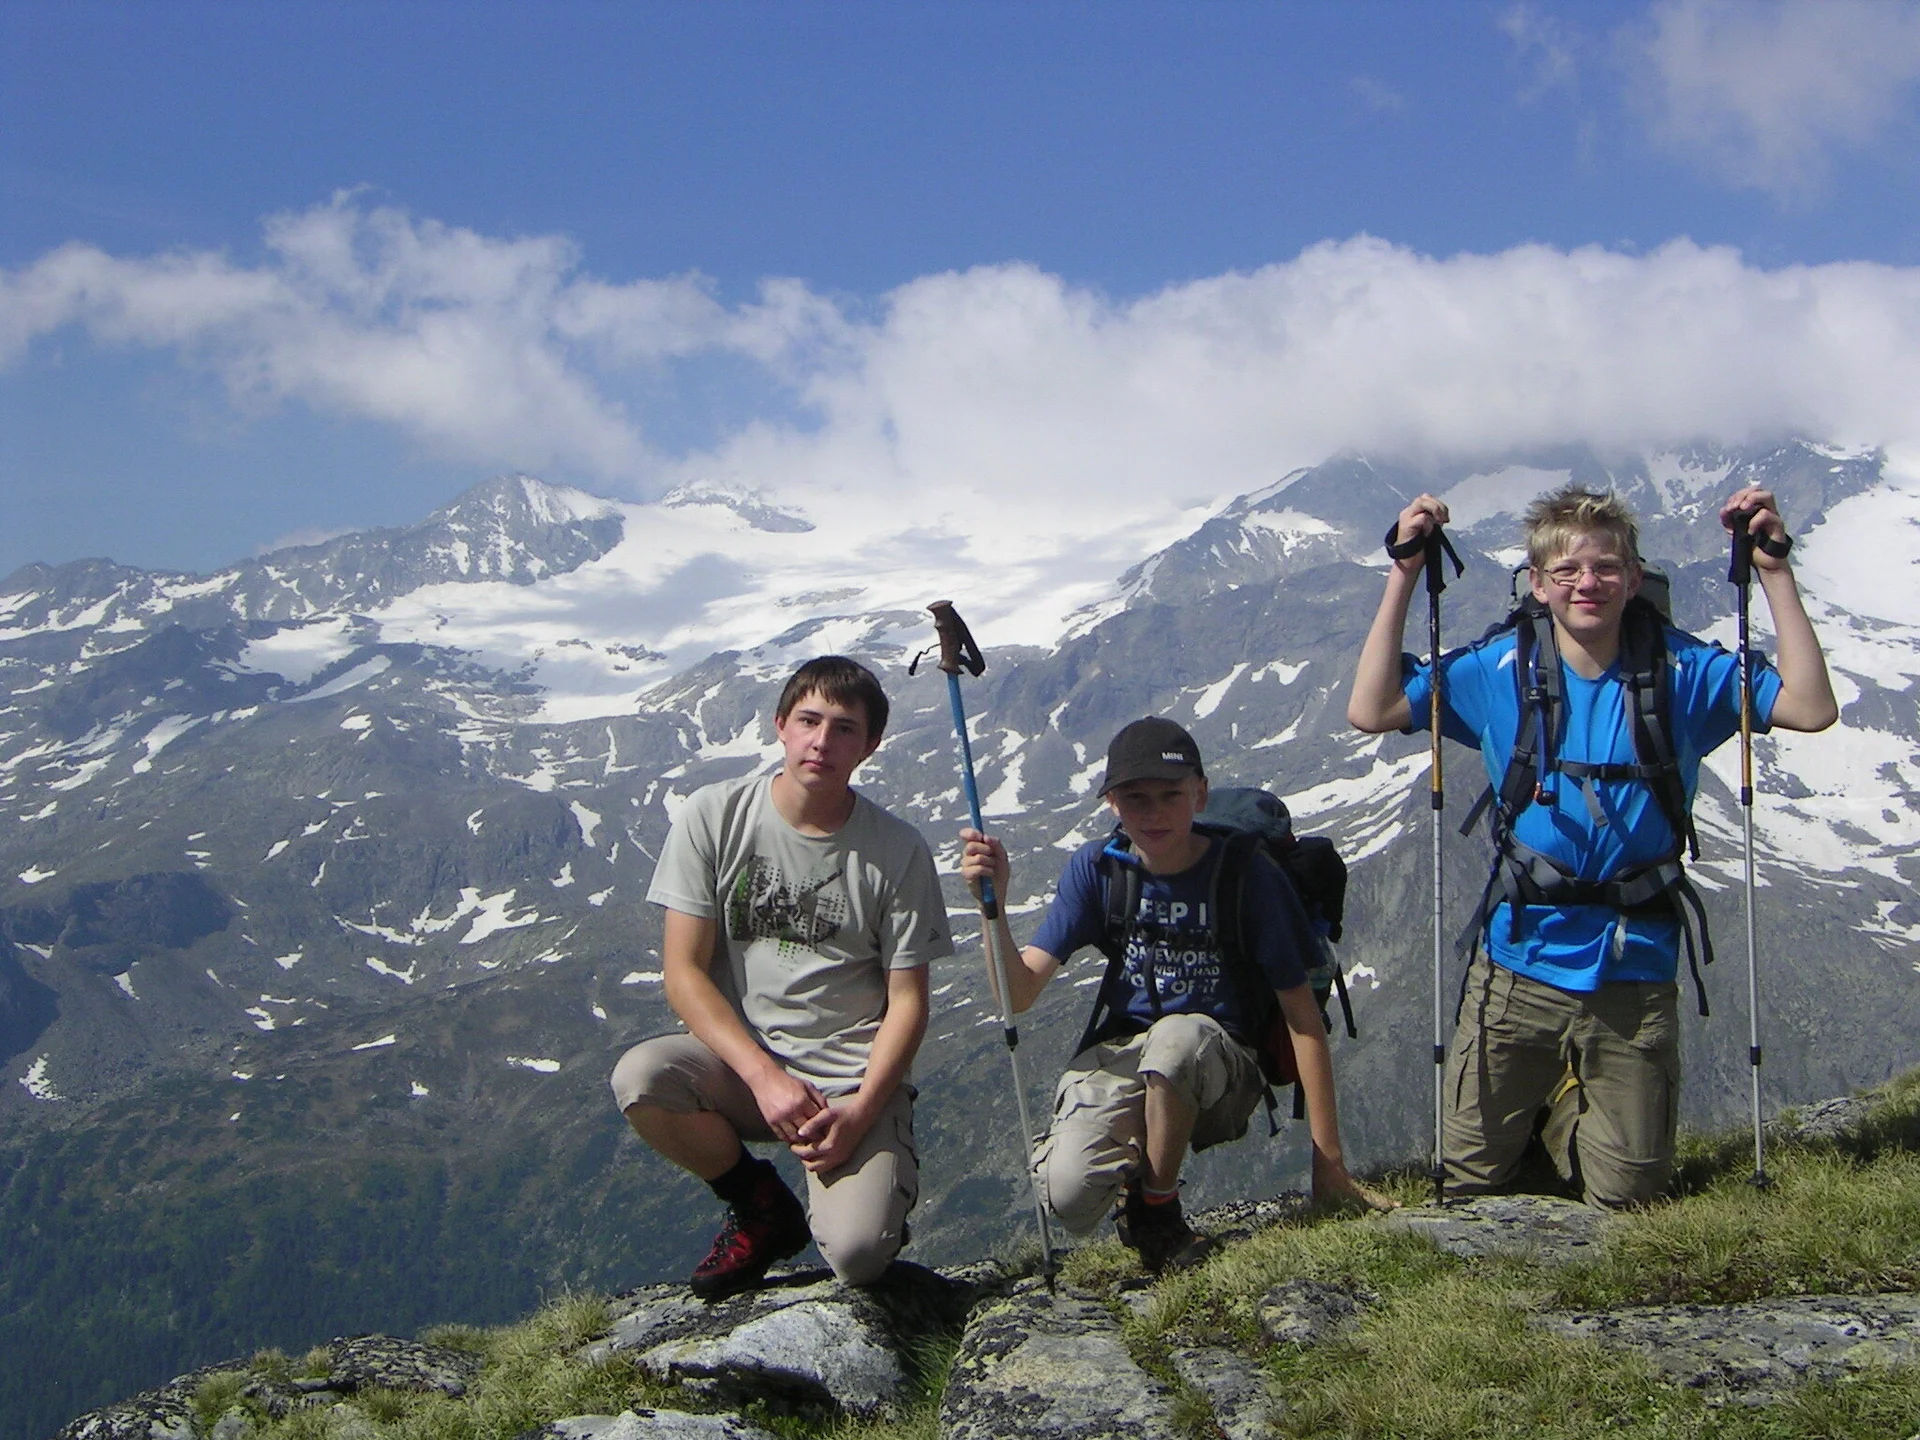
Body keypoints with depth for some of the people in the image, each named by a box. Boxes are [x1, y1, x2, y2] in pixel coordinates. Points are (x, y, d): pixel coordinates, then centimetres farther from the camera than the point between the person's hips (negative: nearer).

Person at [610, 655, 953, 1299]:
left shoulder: (897, 852, -7)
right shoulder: (714, 817, -6)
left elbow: (907, 1000, -2)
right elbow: (683, 971, -7)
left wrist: (860, 1109, -18)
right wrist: (765, 1077, -20)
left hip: (855, 1079, -2)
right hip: (739, 1059, 2)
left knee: (857, 1254, -25)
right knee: (640, 1078, -31)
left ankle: (873, 1198, 16)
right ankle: (762, 1208, -1)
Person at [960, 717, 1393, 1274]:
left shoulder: (1246, 872, -11)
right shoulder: (1097, 867, -3)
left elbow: (1301, 1015, -9)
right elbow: (1018, 994, -9)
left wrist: (1328, 1161, -11)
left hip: (1219, 1071, -1)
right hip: (1121, 1058, 1)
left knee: (1178, 1035, -39)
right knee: (1070, 1197, -30)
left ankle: (1155, 1209, -12)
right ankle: (1135, 1157, 8)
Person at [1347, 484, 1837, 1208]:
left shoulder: (1681, 671, -2)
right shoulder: (1500, 669, -1)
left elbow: (1811, 708, -10)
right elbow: (1371, 711, -6)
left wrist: (1774, 571, -14)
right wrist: (1404, 576, -10)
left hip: (1635, 967, 0)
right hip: (1520, 964, 0)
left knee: (1625, 1197, 6)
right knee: (1471, 1180, 6)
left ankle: (1565, 1105, 37)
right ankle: (1538, 1100, 37)